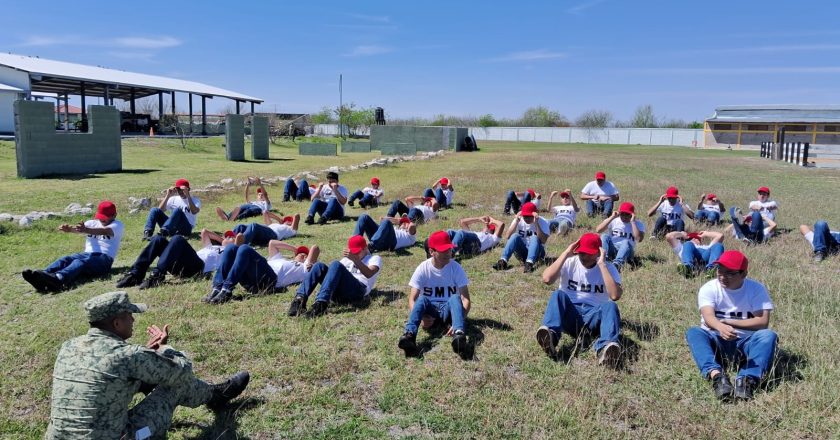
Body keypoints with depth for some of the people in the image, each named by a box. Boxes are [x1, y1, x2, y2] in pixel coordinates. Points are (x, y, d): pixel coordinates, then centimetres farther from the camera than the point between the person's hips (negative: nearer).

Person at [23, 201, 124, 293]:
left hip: (104, 258, -6)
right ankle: (43, 275, -50)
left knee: (80, 262, -34)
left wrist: (86, 230, -37)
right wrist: (68, 228, -26)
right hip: (86, 254, 6)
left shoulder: (118, 225, 6)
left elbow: (105, 231, -18)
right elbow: (76, 228, 0)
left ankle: (57, 278, -62)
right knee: (65, 259, -24)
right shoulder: (92, 223, 22)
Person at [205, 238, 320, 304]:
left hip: (270, 281, -6)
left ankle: (227, 290, -37)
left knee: (245, 249, -25)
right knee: (231, 248, -12)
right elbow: (272, 243, 48)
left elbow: (315, 248, 15)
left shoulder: (303, 268, 25)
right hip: (251, 282, 7)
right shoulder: (282, 260, 44)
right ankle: (217, 288, -28)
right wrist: (295, 249, 49)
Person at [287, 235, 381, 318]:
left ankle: (320, 304, -47)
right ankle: (300, 299, -35)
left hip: (359, 290, -5)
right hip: (339, 293, 5)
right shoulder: (348, 259, 35)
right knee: (320, 266, -15)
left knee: (336, 264, -28)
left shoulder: (375, 258, 17)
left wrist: (355, 259, -22)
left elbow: (369, 274, -7)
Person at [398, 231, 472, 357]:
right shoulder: (423, 269, -9)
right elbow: (412, 299, -12)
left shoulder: (456, 268, -8)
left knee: (455, 298, -34)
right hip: (429, 309, 0)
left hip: (449, 309, 0)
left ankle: (459, 336, -59)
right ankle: (409, 336, -54)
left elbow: (465, 299, -13)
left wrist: (459, 320, -32)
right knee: (422, 299, -33)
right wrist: (420, 317, -32)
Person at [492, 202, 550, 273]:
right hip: (522, 252, 2)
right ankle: (503, 261, -35)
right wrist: (516, 221, -25)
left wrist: (536, 223, -32)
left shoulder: (542, 222, -11)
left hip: (537, 252, -2)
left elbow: (543, 240, -27)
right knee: (515, 236, -24)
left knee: (535, 237, -30)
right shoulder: (519, 220, -5)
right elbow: (507, 236, -18)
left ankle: (529, 264, -50)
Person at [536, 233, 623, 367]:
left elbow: (615, 295, -19)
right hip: (569, 313, 0)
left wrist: (602, 264, -18)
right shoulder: (569, 262, 2)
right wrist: (565, 254, -13)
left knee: (610, 306, -31)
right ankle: (550, 337, -54)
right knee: (558, 294, -29)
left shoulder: (609, 268, 1)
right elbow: (547, 279, -16)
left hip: (594, 314, 0)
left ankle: (605, 349, -58)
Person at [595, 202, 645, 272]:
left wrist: (632, 222, -14)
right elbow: (598, 230, -8)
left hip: (626, 251, -1)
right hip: (611, 250, 1)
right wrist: (611, 217, -11)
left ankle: (617, 264, -59)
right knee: (604, 236, -24)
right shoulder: (614, 221, 8)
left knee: (626, 242, -32)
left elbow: (639, 239, -16)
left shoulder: (638, 224, 5)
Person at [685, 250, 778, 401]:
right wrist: (721, 327, -48)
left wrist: (728, 322, -19)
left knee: (769, 336, -29)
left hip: (745, 341, 1)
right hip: (716, 341, 0)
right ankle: (716, 375, -53)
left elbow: (763, 322, -15)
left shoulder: (756, 289, -3)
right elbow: (708, 317, -24)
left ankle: (749, 380, -48)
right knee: (693, 333, -30)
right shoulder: (709, 288, -6)